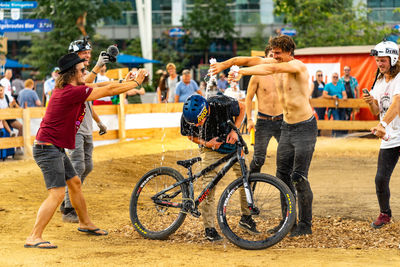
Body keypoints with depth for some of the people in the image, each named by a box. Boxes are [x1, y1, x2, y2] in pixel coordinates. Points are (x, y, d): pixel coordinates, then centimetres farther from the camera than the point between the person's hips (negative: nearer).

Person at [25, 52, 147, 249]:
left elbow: (98, 86, 21)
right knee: (57, 193, -15)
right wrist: (135, 83, -2)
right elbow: (109, 91, -14)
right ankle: (34, 238, -16)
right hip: (48, 149, -11)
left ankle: (85, 223, 40)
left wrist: (125, 82, 20)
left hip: (56, 149, 11)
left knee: (74, 183, 22)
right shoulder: (72, 92, -20)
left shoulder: (66, 88, 8)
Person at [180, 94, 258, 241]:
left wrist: (234, 130, -21)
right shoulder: (187, 117, -27)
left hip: (231, 143, 0)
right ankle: (209, 228, 0)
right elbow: (190, 136, -5)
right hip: (210, 149, 0)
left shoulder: (223, 104, -33)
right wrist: (206, 143, -23)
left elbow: (241, 108, -10)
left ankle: (246, 217, 21)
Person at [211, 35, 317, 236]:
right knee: (282, 175, 7)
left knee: (299, 177, -8)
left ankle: (305, 225, 0)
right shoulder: (274, 63, 4)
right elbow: (251, 60, -4)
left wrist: (242, 72, -37)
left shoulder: (297, 66, -18)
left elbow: (271, 69, -33)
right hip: (286, 127, 8)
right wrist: (225, 64, -19)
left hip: (305, 128, -8)